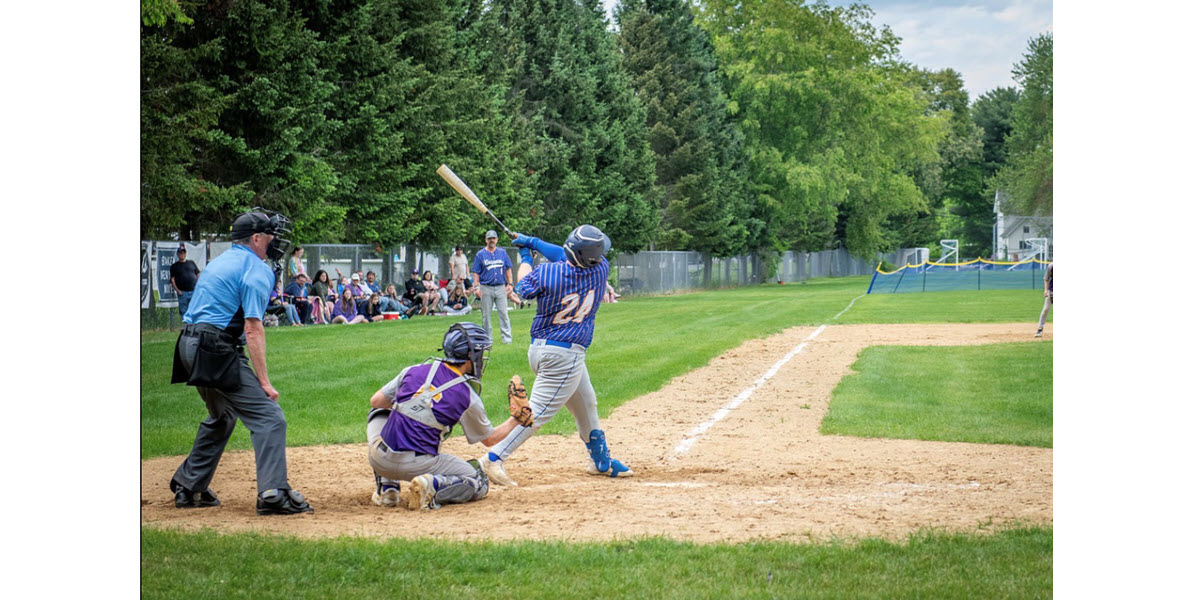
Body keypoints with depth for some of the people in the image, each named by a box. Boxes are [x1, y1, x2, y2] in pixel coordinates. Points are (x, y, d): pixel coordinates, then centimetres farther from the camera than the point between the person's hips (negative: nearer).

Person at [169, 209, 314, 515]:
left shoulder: (219, 261, 22)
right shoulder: (257, 269, -7)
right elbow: (253, 328, -15)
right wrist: (264, 381, -17)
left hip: (189, 346, 10)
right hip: (218, 350, -10)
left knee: (222, 416, 27)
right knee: (269, 416, -12)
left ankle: (188, 487, 29)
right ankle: (273, 493, -25)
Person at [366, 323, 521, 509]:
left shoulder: (415, 370, 4)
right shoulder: (468, 397, -3)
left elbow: (376, 401, 13)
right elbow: (489, 439, 11)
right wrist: (515, 420, 25)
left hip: (380, 459, 2)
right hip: (416, 465, -2)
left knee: (379, 413, 35)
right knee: (479, 483, 16)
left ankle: (386, 488, 21)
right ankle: (434, 486, -12)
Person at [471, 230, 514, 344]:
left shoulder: (502, 253, 11)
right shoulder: (480, 254, 4)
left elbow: (508, 269, 13)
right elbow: (475, 272, 2)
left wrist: (510, 284, 3)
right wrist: (476, 287, -8)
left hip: (501, 287, 1)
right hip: (486, 288, -1)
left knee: (504, 313, -4)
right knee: (486, 314, 3)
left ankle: (507, 338, -2)